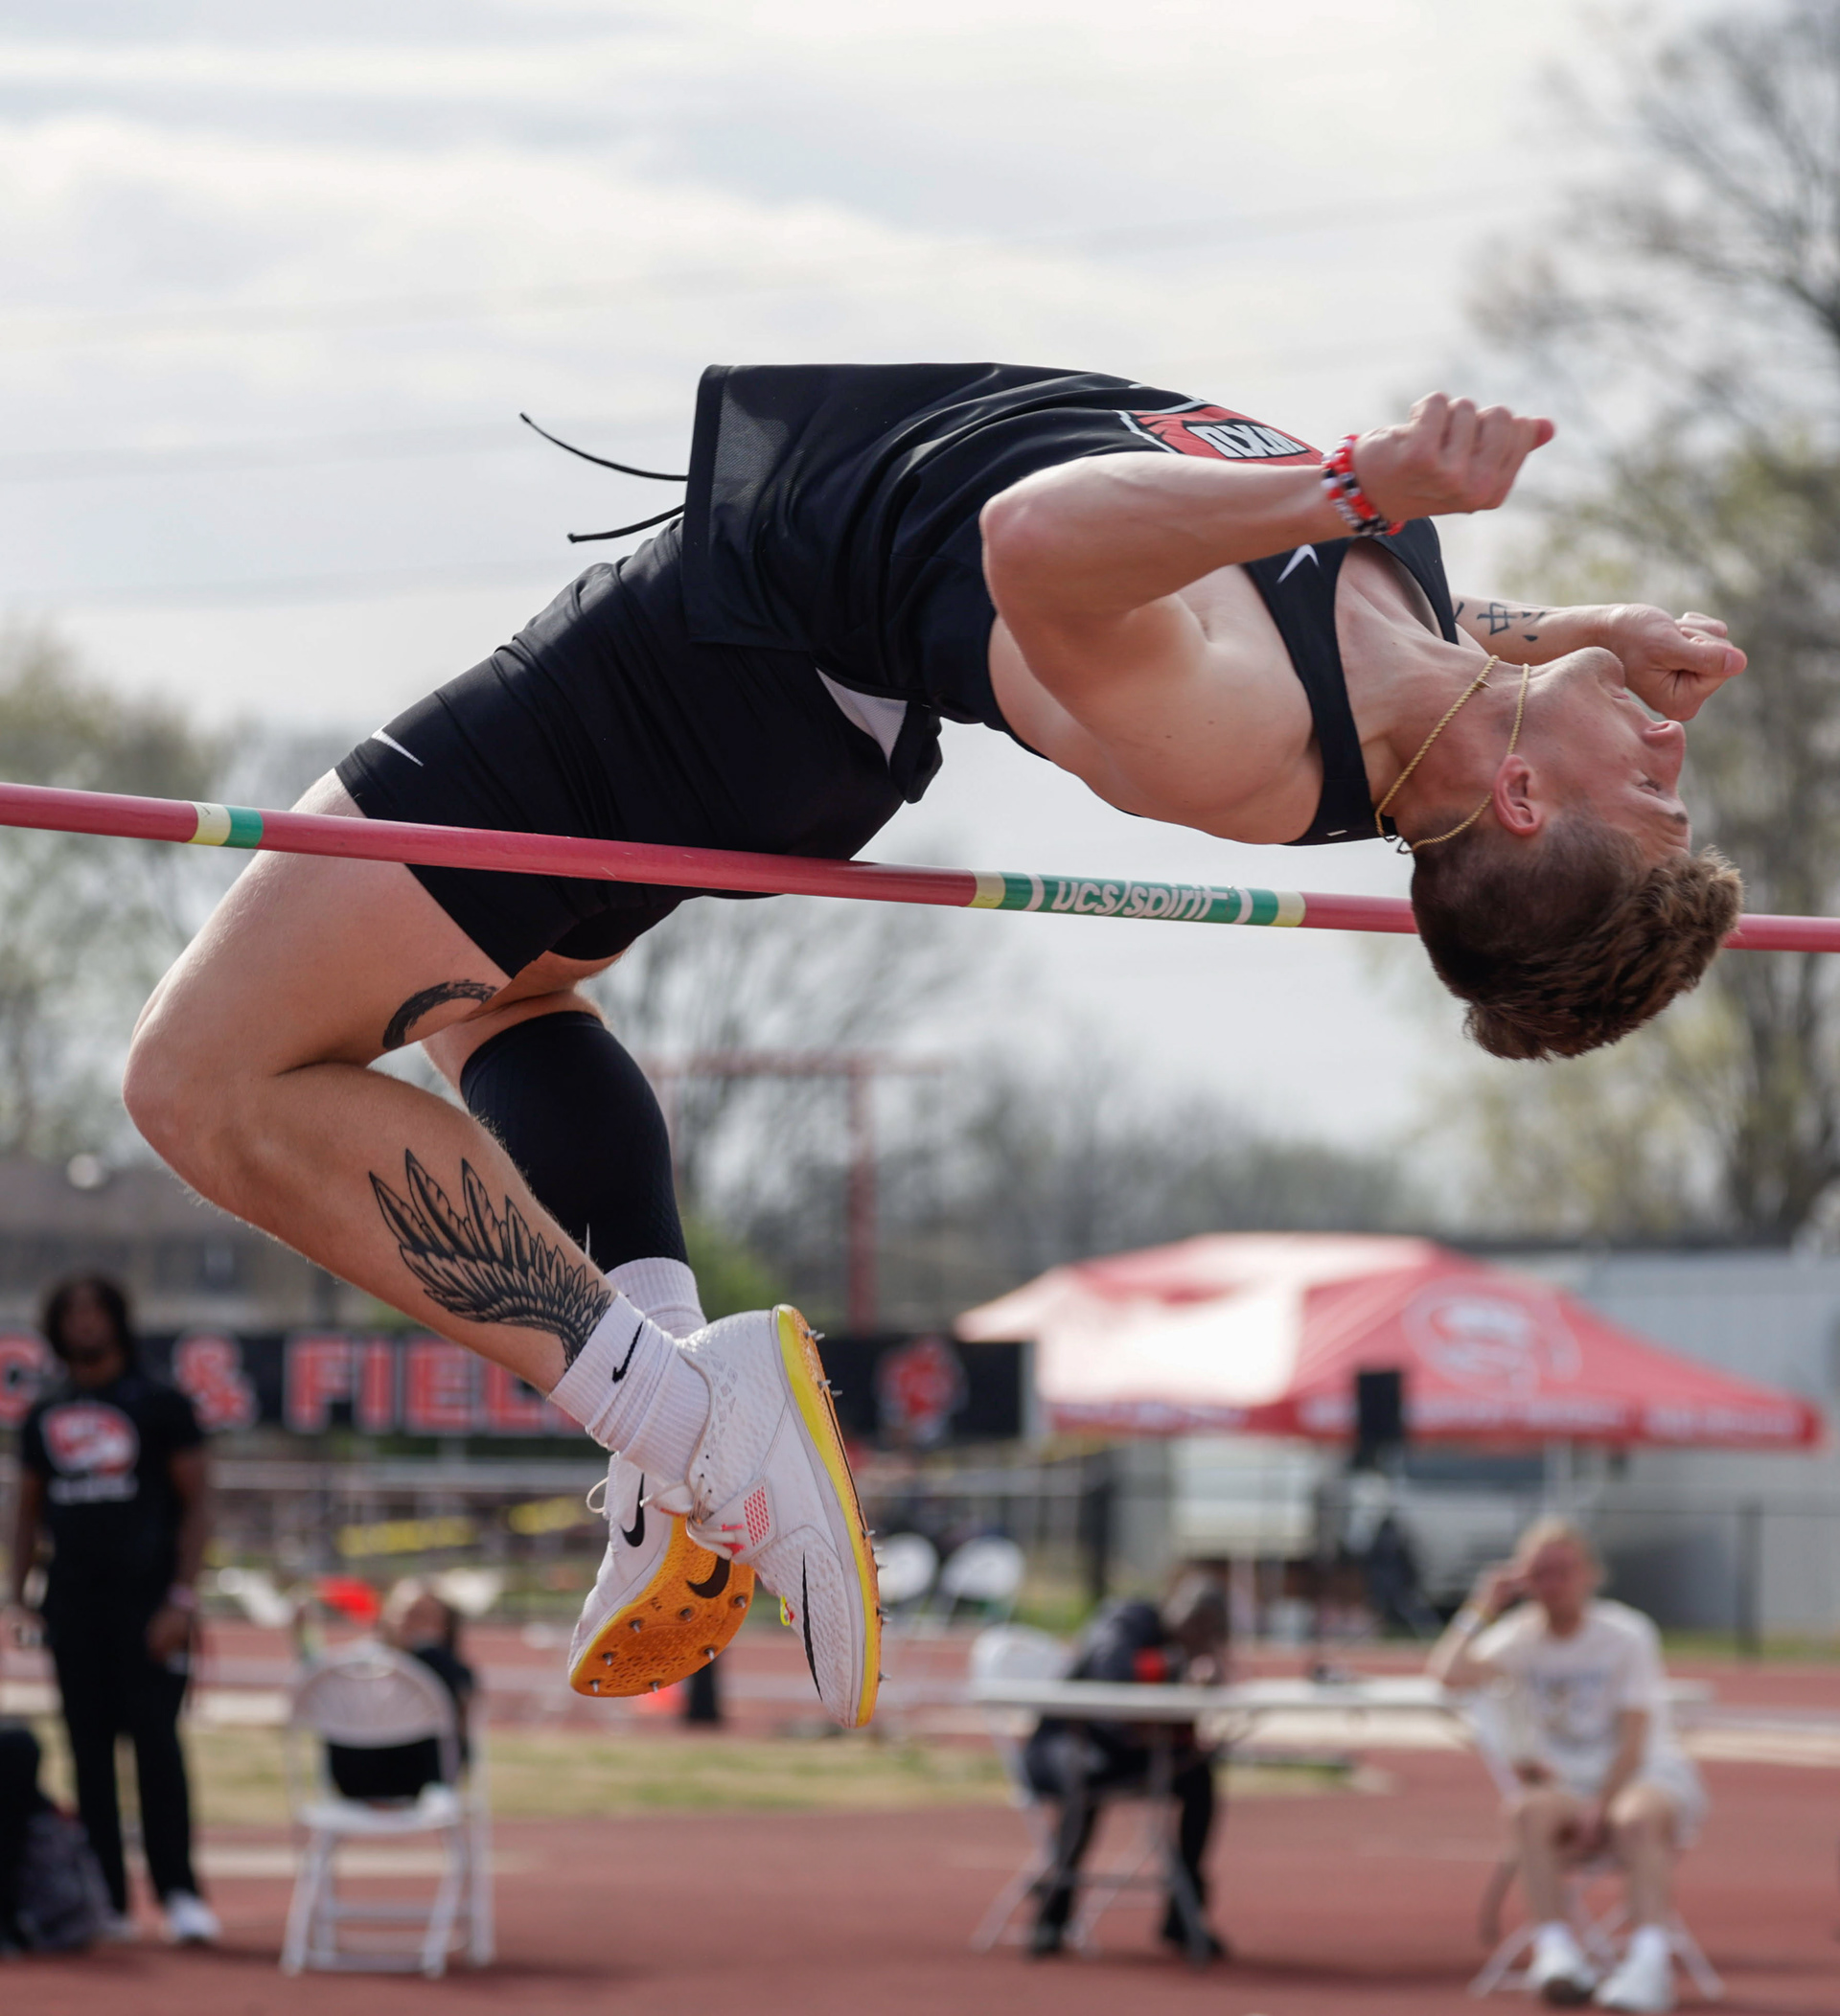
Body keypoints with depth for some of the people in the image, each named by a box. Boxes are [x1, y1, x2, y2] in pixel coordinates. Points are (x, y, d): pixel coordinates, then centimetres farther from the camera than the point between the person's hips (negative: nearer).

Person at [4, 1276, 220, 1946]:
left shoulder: (159, 1405, 0)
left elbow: (197, 1503, -2)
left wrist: (182, 1598, -12)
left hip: (145, 1599, -5)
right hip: (72, 1601, 5)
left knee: (154, 1739, -11)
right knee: (88, 1747, 4)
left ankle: (179, 1892, -9)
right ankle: (107, 1902, 6)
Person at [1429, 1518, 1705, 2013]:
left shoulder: (1628, 1635, -2)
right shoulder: (1519, 1638, 6)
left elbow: (1633, 1743, -8)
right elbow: (1448, 1673, -13)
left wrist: (1600, 1810, -20)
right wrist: (1482, 1608, -5)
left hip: (1649, 1777, -3)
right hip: (1563, 1785, 3)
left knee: (1637, 1818, -38)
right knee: (1530, 1810, -33)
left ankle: (1650, 1960, -52)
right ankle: (1557, 1950, -41)